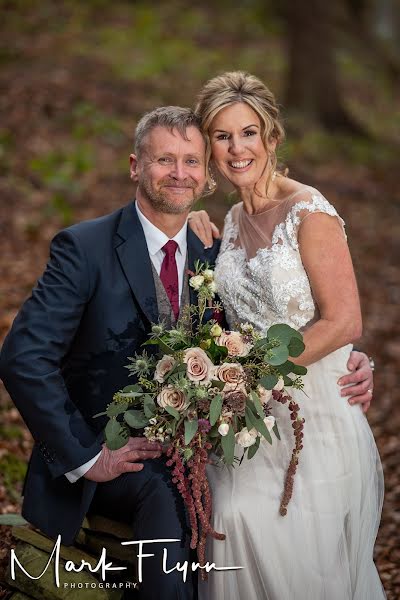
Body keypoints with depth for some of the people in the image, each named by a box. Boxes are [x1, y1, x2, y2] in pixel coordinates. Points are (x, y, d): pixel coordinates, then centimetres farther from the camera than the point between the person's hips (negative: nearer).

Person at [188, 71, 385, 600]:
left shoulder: (309, 212, -12)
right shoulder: (234, 219, 10)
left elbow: (343, 323, -16)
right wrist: (200, 240, 10)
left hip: (315, 412, -6)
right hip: (255, 417, 6)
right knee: (236, 517, -11)